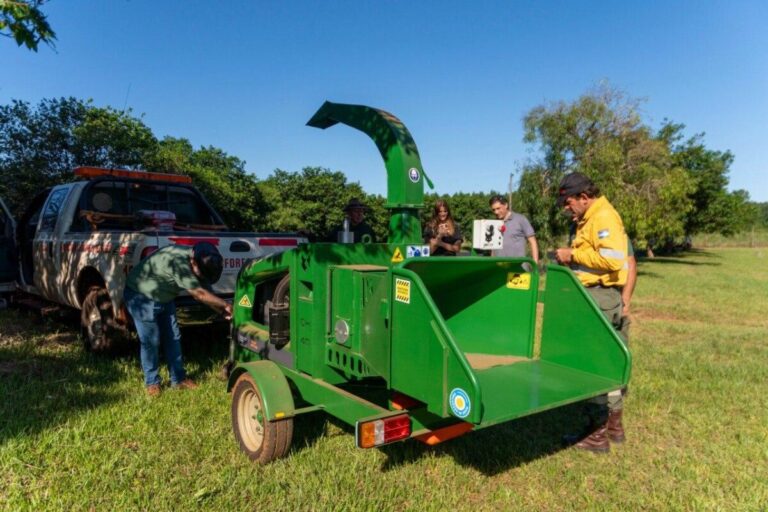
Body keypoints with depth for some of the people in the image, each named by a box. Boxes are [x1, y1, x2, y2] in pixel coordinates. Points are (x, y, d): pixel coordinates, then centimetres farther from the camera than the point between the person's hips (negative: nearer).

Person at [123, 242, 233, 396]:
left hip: (163, 297, 8)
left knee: (173, 338, 6)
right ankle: (152, 382, 10)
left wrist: (223, 311, -16)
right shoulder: (178, 261, -37)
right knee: (150, 340, -7)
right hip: (140, 296, -8)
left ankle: (178, 379, 17)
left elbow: (204, 293, -6)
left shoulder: (197, 264, -12)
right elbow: (199, 294, -36)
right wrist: (225, 305, -28)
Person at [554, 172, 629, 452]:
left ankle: (599, 433, 5)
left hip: (601, 296, -11)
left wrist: (574, 255, -19)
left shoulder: (604, 217, -14)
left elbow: (612, 259, -26)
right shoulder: (589, 219, 17)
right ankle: (614, 424, 30)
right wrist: (571, 257, 9)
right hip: (595, 295, 11)